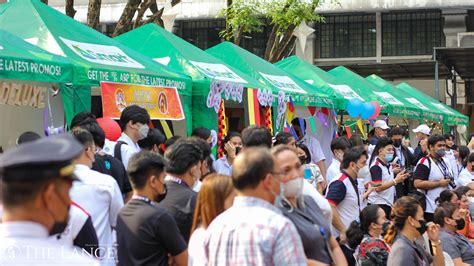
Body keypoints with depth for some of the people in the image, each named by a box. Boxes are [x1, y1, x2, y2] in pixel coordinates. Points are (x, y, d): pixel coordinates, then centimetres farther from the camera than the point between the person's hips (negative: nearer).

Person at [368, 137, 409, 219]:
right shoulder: (376, 166, -13)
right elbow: (378, 187, -21)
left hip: (388, 203, 9)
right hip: (378, 203, -9)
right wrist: (396, 181, -22)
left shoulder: (388, 165, 13)